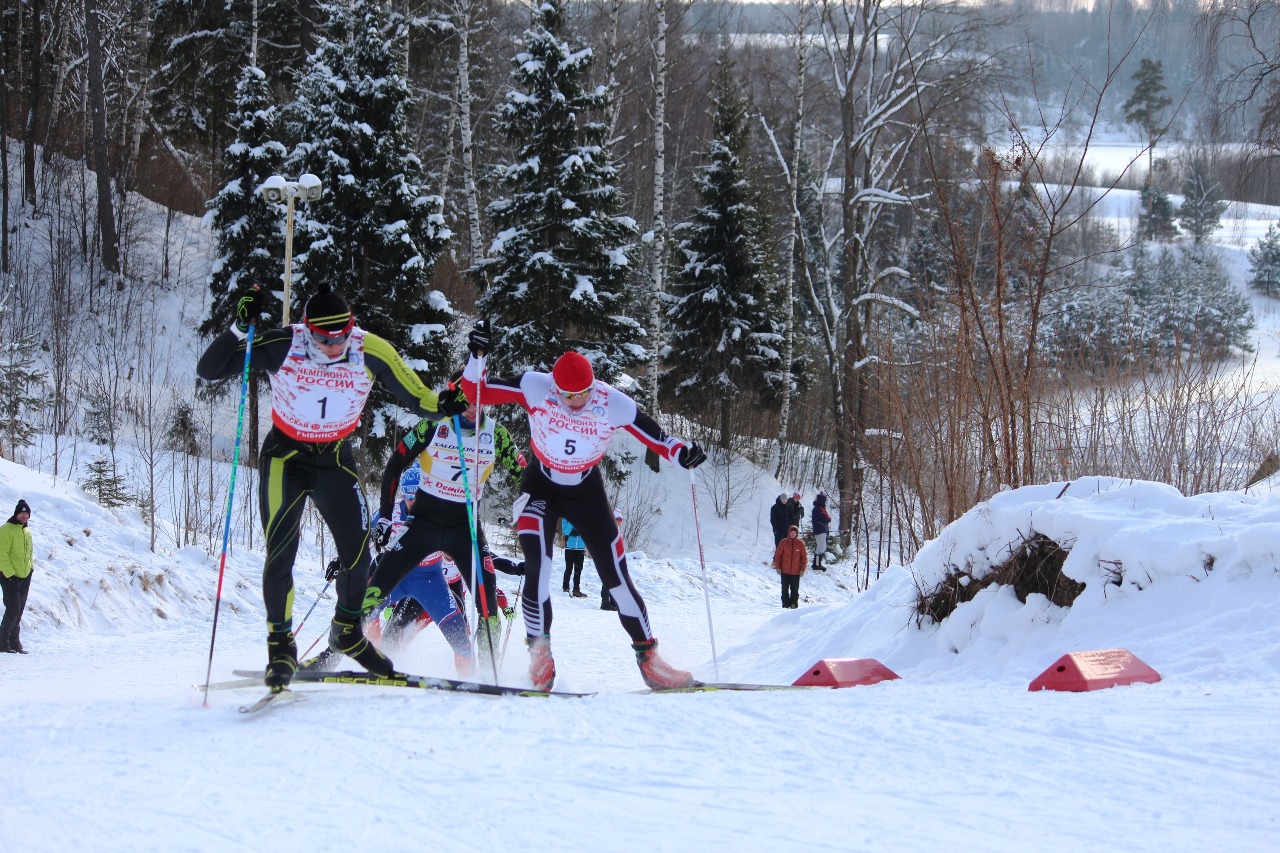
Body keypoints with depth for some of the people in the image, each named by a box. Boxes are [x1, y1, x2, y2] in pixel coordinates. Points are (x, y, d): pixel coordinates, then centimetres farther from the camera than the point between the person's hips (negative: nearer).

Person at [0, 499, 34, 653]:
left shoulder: (27, 531, 14)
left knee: (19, 611, 9)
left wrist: (31, 568, 13)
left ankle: (15, 642, 14)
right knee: (13, 608, -14)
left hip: (25, 577, 8)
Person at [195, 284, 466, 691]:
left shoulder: (371, 352, -18)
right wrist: (238, 329, -37)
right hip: (285, 457, -2)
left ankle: (347, 633, 28)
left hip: (336, 460, 2)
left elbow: (416, 397, -10)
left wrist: (444, 407, -31)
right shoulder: (282, 346, -23)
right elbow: (208, 369, -22)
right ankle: (281, 648, 1)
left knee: (358, 554, 1)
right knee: (280, 555, -13)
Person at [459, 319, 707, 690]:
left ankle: (648, 659, 9)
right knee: (538, 569, -22)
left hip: (587, 490, 1)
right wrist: (477, 357, -37)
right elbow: (477, 392, -20)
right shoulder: (536, 387, -23)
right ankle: (540, 655, -10)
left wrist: (682, 453, -32)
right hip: (541, 486, -1)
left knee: (616, 576, -2)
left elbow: (654, 434, -13)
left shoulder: (613, 404, -22)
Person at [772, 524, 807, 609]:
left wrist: (802, 569, -2)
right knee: (785, 589, 5)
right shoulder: (783, 543, -3)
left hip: (796, 572, 0)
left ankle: (794, 604, 12)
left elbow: (804, 557, 2)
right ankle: (785, 604, 12)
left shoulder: (800, 543, -2)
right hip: (785, 571, 0)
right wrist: (778, 567, -4)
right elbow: (778, 555, 1)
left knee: (795, 589, 5)